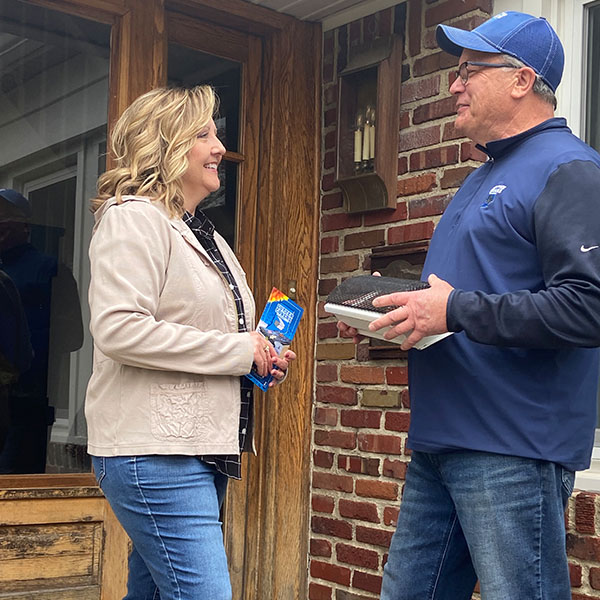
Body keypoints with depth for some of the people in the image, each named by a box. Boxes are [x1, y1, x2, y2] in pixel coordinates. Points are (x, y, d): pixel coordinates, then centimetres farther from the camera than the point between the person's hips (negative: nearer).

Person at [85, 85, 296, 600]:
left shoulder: (206, 236, 21)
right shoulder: (133, 219, -9)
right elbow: (118, 329, -22)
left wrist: (259, 359, 10)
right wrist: (237, 349, -17)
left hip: (202, 450, 10)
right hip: (154, 452, -9)